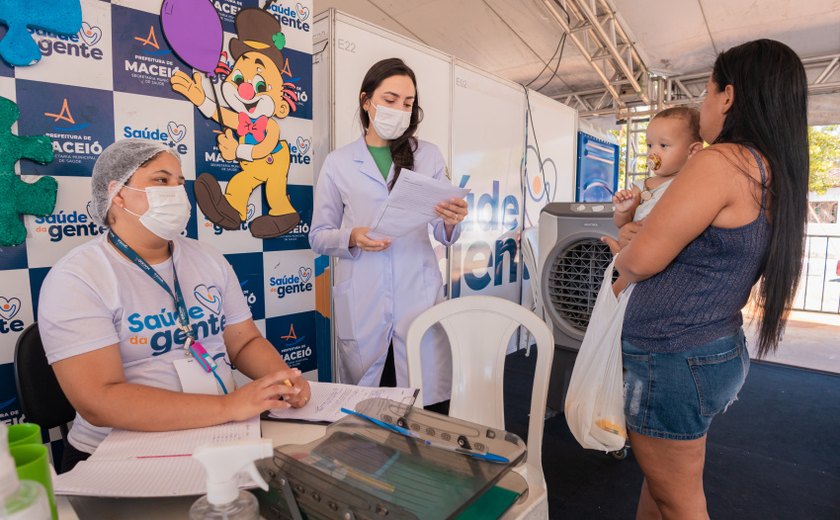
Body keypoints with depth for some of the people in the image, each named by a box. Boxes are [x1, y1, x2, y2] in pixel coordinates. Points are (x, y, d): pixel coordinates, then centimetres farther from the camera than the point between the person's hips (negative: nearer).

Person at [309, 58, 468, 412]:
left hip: (419, 298, 1)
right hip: (361, 304, 0)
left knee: (428, 405, 0)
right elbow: (318, 236, 6)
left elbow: (443, 235, 8)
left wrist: (451, 222, -15)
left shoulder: (429, 156, 9)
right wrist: (353, 237, -13)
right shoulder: (338, 163, 5)